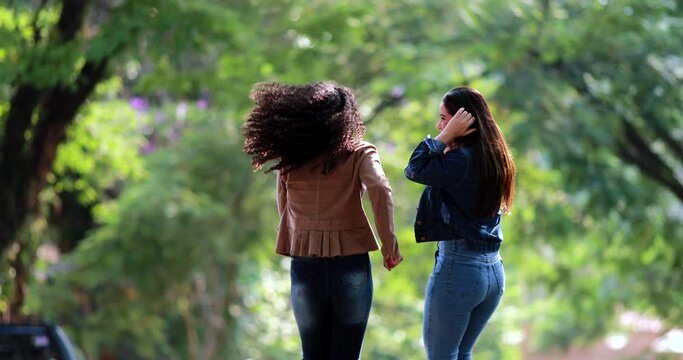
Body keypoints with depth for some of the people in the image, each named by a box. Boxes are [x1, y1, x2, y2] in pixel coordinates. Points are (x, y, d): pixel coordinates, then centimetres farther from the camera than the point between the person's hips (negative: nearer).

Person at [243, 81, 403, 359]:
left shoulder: (289, 158, 7)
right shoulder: (359, 153, -3)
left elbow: (285, 211, 12)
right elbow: (379, 190, -18)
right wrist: (390, 245, -12)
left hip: (304, 267, 3)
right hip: (350, 264, -3)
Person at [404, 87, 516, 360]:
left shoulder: (461, 160, -17)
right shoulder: (494, 158, 9)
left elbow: (414, 170, -18)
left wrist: (447, 136, -13)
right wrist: (449, 140, 3)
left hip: (458, 268, -8)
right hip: (494, 271, 8)